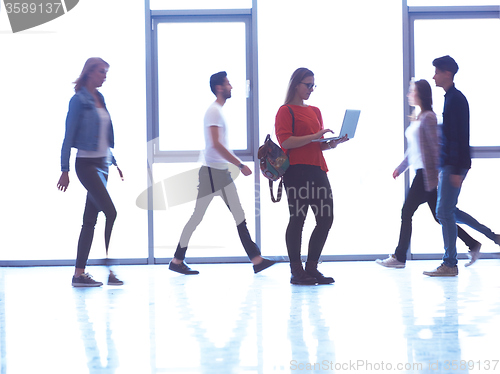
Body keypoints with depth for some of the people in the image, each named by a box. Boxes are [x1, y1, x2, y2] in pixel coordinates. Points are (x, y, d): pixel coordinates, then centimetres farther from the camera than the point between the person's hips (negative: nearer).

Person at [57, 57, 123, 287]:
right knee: (111, 213, -15)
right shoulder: (79, 100, -8)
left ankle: (79, 273, 9)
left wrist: (114, 161, 19)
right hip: (87, 163, -8)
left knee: (90, 219, 6)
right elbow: (69, 136, -10)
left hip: (102, 163, 8)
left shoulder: (100, 99, 14)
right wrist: (65, 169, -13)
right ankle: (110, 270, -11)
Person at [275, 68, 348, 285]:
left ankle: (312, 268, 12)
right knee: (297, 219, -5)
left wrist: (334, 142, 4)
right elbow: (286, 141, -14)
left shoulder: (315, 111, 21)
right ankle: (296, 272, 2)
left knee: (326, 218, 3)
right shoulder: (286, 111, -1)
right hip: (296, 171, -7)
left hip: (317, 169, 8)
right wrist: (314, 137, -19)